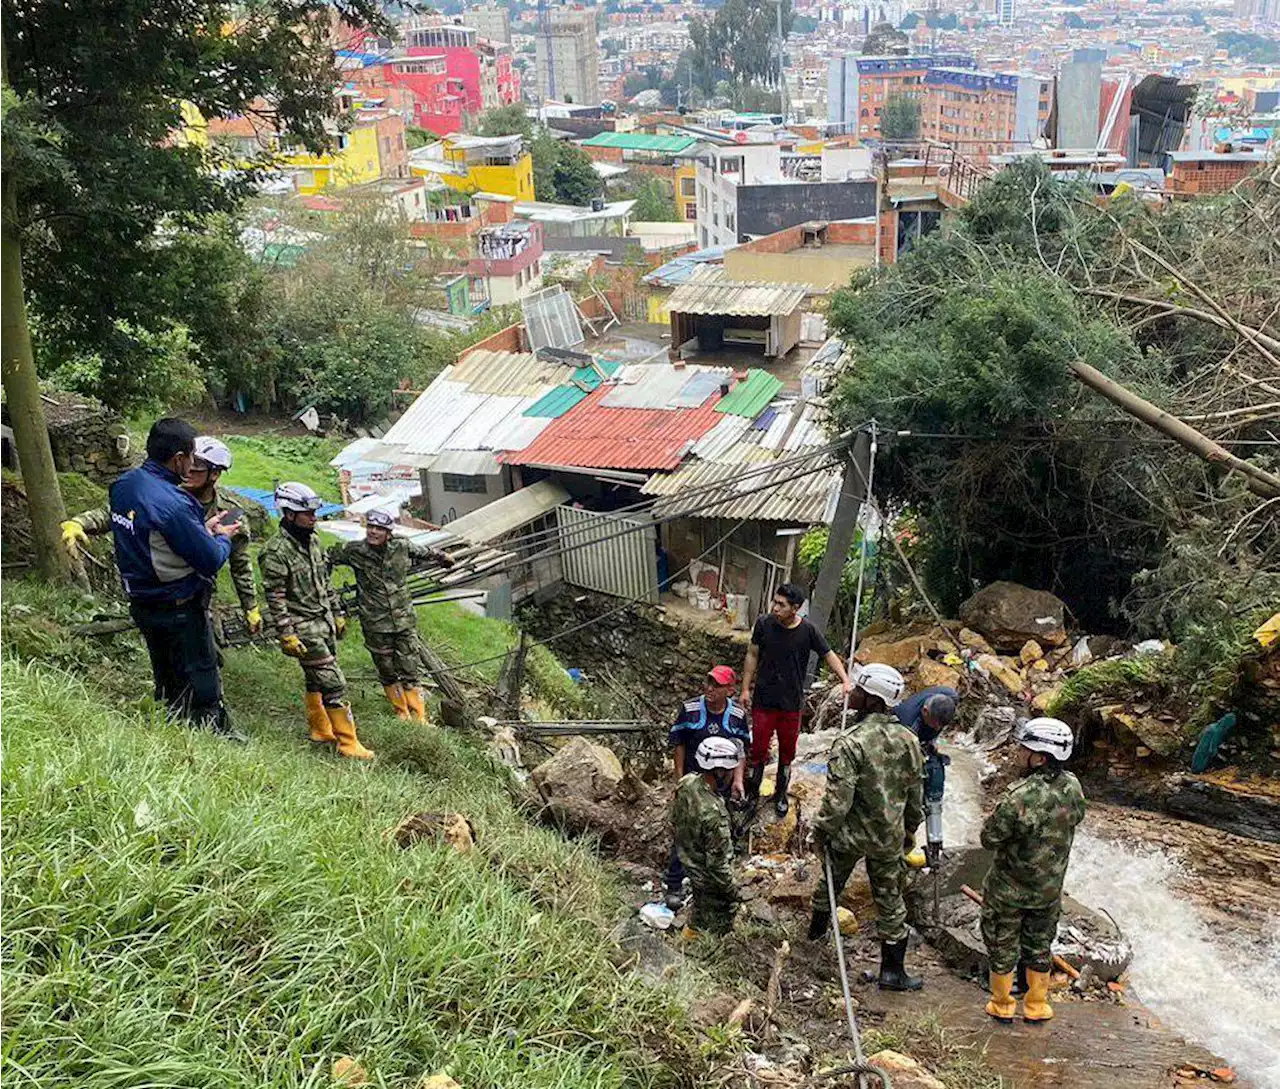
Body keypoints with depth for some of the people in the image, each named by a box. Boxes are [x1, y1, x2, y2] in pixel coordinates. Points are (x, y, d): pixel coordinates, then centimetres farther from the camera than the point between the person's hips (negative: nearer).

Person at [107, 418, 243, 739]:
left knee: (166, 680, 23)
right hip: (180, 610, -8)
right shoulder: (173, 504, -30)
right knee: (201, 678, 11)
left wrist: (203, 528, 8)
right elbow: (211, 560, -23)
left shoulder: (123, 485, -4)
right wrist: (223, 537, -2)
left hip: (140, 602, 8)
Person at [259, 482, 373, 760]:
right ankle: (348, 743, -4)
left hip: (325, 623, 8)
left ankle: (320, 730, 31)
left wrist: (337, 615, 20)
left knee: (316, 680, 18)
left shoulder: (312, 542, 9)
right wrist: (286, 635, -20)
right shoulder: (276, 552, -17)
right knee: (334, 684, -9)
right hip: (304, 629, -8)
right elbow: (275, 598, -18)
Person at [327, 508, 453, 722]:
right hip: (375, 625, -1)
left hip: (404, 621, 1)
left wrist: (442, 557, 35)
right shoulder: (354, 551, -8)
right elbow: (327, 557, 8)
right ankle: (402, 713, 27)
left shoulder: (401, 547, -3)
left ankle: (419, 718, 7)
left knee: (411, 670, 0)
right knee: (387, 672, 10)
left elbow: (423, 551, 18)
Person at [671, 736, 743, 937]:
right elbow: (717, 863, -29)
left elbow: (675, 820, 2)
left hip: (689, 859, 8)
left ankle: (691, 932, 57)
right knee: (720, 920, 19)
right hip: (710, 878, -8)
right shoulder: (713, 814, -42)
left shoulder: (687, 782, -18)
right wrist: (731, 890, -14)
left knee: (700, 905, 34)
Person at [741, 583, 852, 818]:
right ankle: (751, 793, 22)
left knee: (787, 752, 14)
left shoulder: (808, 631, -12)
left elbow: (829, 655, -2)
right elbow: (753, 655, 2)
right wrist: (746, 688, 2)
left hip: (791, 704, 0)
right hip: (763, 701, 0)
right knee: (758, 749, 3)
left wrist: (845, 680, -17)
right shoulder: (764, 624, -10)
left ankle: (781, 795, 34)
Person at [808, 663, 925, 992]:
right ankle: (893, 970, 20)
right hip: (890, 836, 3)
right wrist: (910, 827, 19)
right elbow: (916, 792, 4)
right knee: (890, 899, 14)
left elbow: (837, 800, -26)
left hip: (850, 833, -3)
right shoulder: (908, 739, -7)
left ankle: (818, 925, 49)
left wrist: (821, 832, -10)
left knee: (831, 881, 24)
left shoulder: (850, 743, -26)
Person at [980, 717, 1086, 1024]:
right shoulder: (1073, 788, -15)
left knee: (1002, 945, 17)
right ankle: (1037, 1005, 37)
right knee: (1039, 945, 24)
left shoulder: (1018, 798, -34)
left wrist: (996, 814, -4)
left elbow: (989, 838, -22)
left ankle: (1002, 1005, 32)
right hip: (1050, 887, 5)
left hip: (1008, 888, -5)